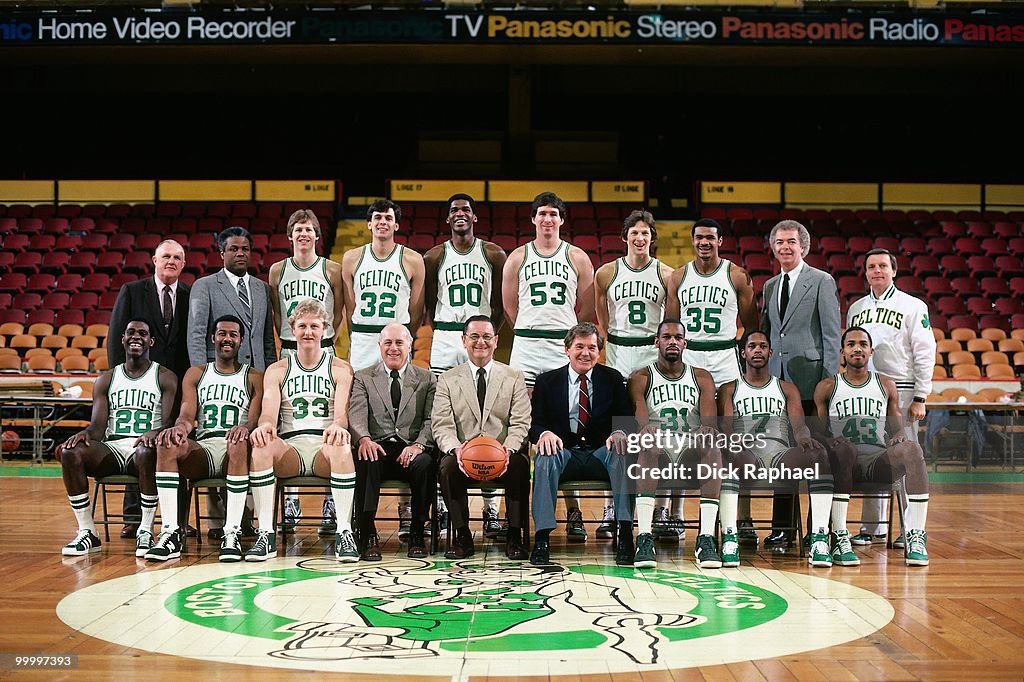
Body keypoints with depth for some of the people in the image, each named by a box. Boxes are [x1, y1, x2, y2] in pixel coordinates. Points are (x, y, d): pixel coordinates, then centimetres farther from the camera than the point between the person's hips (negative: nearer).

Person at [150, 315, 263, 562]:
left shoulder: (254, 378, 14)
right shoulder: (196, 374, 20)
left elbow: (256, 419, -1)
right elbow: (187, 414, 6)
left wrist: (245, 427, -27)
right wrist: (180, 427, -21)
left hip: (234, 450, -2)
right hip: (203, 448, 2)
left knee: (239, 444, -39)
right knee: (167, 444, -30)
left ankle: (232, 533, -38)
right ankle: (170, 533, -34)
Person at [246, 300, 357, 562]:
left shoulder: (340, 369, 11)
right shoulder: (277, 370, 15)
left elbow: (342, 413, -4)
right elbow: (269, 412, 0)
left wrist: (337, 427, -31)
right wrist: (265, 426, -28)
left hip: (325, 446, -1)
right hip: (289, 447, 1)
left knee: (342, 447, -37)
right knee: (260, 446, -32)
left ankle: (344, 533, -32)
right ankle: (266, 534, -31)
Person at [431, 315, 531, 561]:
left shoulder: (514, 378, 12)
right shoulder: (447, 380, 12)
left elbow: (520, 424, 2)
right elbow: (442, 426, 0)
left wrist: (508, 449, -20)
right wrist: (456, 449, -23)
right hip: (463, 455, 0)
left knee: (520, 465, -33)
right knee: (447, 466, -33)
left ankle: (514, 537, -18)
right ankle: (462, 537, -17)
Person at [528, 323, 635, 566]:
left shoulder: (613, 379, 12)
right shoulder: (547, 381, 11)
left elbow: (626, 417, 4)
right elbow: (535, 424, 4)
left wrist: (619, 432, -21)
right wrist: (545, 433, -22)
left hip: (601, 453, 0)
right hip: (564, 453, 0)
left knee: (622, 452, -33)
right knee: (546, 456, -34)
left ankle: (625, 534, -37)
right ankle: (542, 539, -38)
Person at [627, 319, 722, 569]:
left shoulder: (702, 378, 15)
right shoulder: (640, 378, 10)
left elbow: (709, 412, -3)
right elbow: (638, 410, -10)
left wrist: (706, 429, -30)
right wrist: (645, 428, -37)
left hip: (692, 451, 1)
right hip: (659, 451, -1)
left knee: (713, 450, -33)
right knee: (649, 449, -37)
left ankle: (706, 538, -38)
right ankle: (644, 538, -44)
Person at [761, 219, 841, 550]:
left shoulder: (822, 282, -1)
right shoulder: (770, 286, 16)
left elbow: (832, 334, -5)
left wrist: (829, 381, -10)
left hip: (809, 380, -5)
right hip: (777, 381, 5)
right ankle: (782, 528, 14)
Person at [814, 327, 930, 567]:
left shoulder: (886, 385, 19)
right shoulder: (827, 387, 12)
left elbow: (898, 428, 17)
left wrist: (900, 436, -8)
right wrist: (828, 441, -17)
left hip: (879, 460, 2)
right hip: (846, 461, -1)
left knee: (912, 448, -30)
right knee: (843, 448, -38)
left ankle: (916, 537, -34)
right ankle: (840, 538, -40)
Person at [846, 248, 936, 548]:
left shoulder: (912, 306, 1)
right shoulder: (856, 309, 14)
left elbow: (925, 353, -3)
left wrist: (920, 398, -9)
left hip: (900, 391, -4)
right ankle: (873, 528, 13)